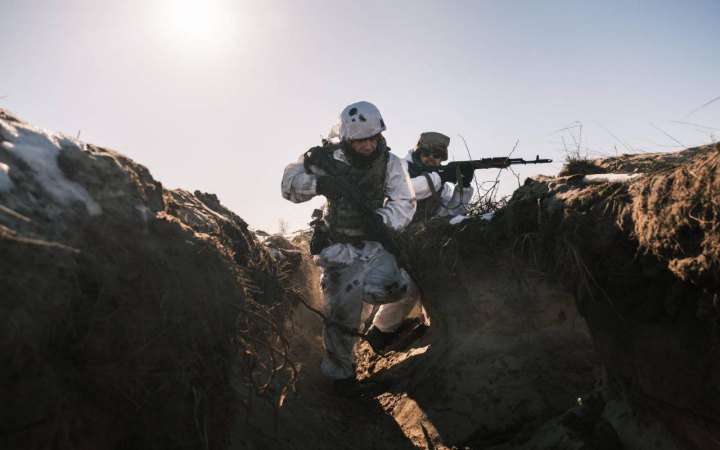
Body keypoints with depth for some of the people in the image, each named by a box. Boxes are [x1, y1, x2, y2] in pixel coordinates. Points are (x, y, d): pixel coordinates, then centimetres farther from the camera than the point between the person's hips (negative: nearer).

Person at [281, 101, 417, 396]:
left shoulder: (390, 163, -8)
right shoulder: (330, 160, -9)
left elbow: (405, 203, -13)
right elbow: (289, 181, -10)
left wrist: (382, 218, -33)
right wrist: (318, 183, -31)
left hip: (374, 242, 0)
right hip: (339, 247, 0)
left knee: (384, 286, -29)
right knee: (341, 313, 2)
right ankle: (340, 370, 27)